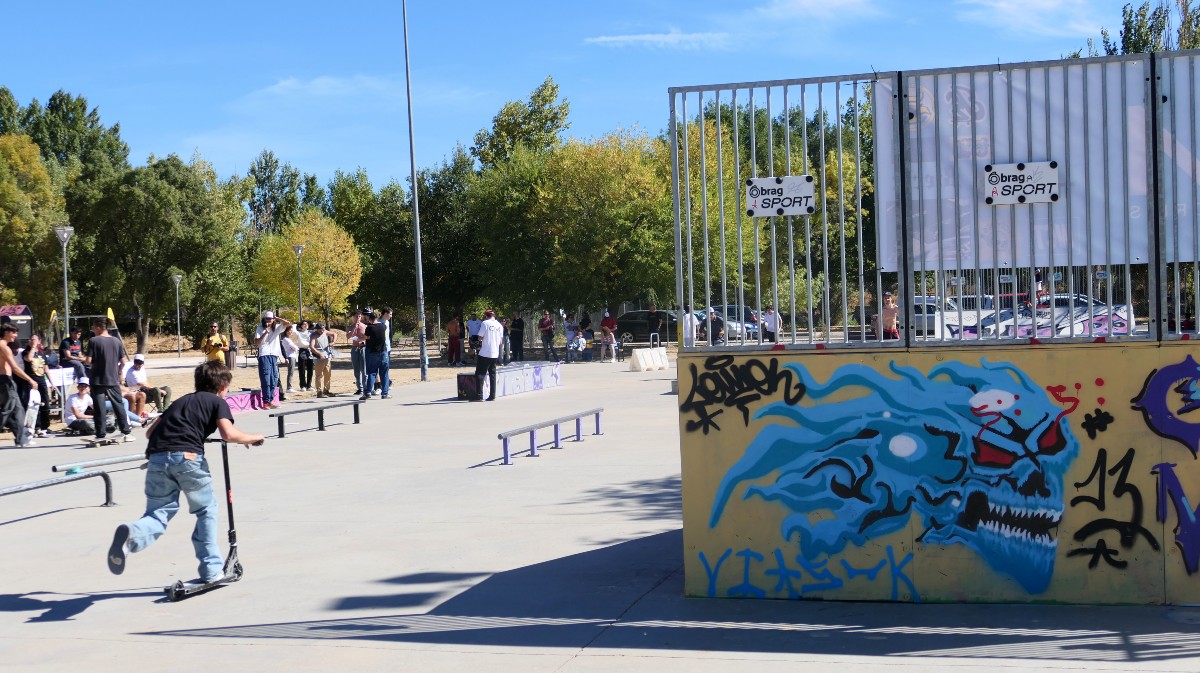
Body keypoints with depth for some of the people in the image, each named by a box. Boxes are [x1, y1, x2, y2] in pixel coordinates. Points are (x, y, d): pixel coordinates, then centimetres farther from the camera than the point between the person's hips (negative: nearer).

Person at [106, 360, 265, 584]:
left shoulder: (182, 400, 32)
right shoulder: (218, 402, 16)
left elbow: (150, 432, 30)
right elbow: (228, 434, -2)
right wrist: (251, 438, 16)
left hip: (157, 458, 4)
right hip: (187, 457, -4)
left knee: (158, 515, 6)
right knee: (206, 511, 16)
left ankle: (131, 534, -29)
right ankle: (211, 570, 15)